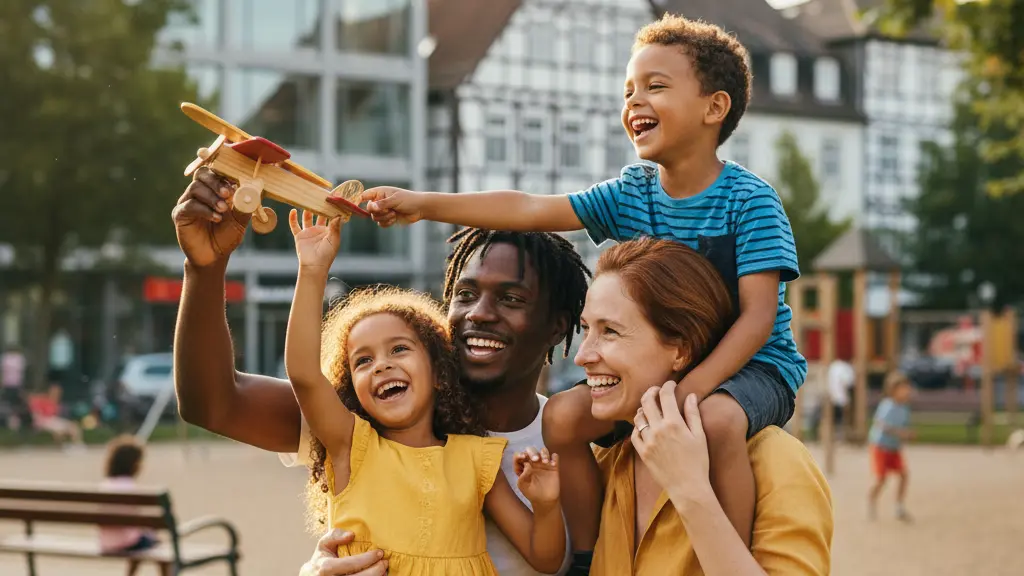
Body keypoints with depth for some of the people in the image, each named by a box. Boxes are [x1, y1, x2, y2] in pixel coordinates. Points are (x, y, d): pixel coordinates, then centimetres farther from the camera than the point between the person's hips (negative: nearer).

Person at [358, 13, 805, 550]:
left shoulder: (750, 200, -15)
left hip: (750, 365, -6)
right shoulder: (629, 194, 1)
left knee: (715, 419, -37)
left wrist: (692, 387, -34)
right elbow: (529, 209, -8)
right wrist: (424, 204, -18)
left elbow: (757, 316, -21)